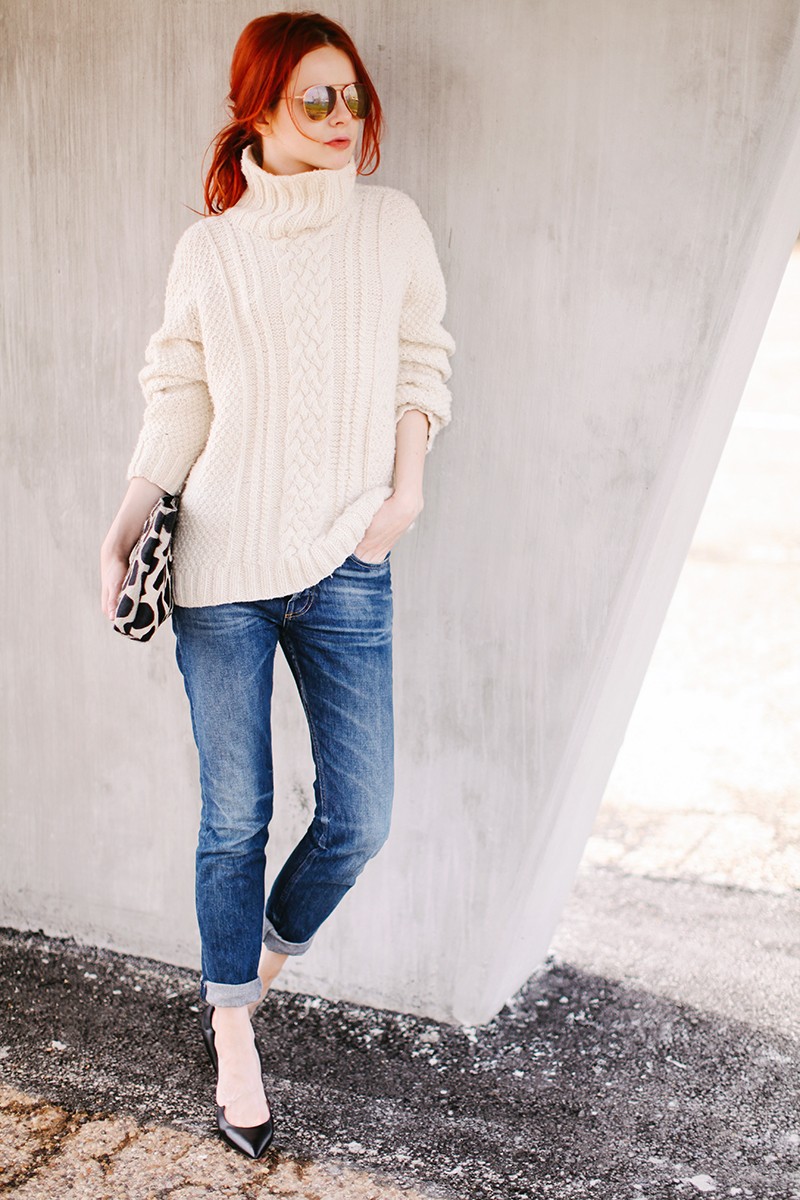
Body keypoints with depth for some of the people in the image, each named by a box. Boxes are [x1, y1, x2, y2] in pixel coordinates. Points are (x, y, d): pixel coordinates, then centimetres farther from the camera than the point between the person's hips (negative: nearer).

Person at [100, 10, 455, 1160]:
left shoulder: (393, 223, 5)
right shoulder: (208, 248, 2)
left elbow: (421, 363, 11)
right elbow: (178, 395, 6)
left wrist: (406, 491, 0)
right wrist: (132, 516, -6)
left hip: (348, 567, 1)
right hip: (222, 565, -1)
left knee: (359, 818, 1)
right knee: (234, 818, 7)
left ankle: (263, 957, 32)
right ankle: (235, 1037, 26)